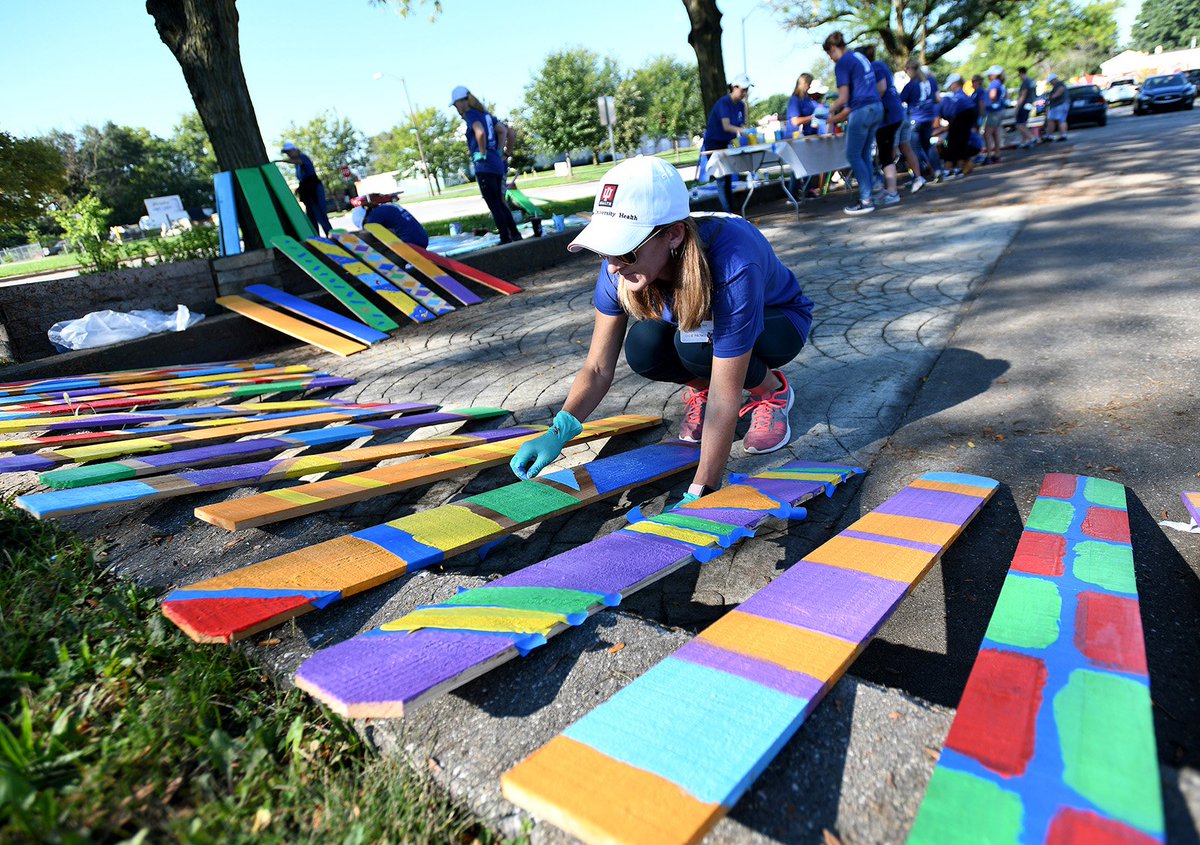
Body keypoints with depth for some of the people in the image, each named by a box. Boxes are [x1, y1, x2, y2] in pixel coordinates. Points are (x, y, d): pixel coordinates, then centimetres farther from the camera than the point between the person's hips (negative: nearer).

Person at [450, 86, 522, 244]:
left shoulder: (471, 114, -6)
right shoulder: (484, 114, 17)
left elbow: (480, 132, -25)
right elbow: (503, 131, 21)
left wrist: (483, 153, -13)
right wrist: (498, 151, 16)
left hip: (484, 166, -8)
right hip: (497, 164, 8)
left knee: (494, 206, -4)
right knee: (499, 203, 17)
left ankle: (506, 240, -2)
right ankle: (515, 235, 18)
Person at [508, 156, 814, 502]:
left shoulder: (731, 268, -43)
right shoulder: (621, 268, -27)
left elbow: (724, 401, -40)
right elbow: (598, 368, -21)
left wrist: (698, 495, -42)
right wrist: (558, 432, -37)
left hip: (778, 320, -3)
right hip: (697, 325, 4)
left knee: (694, 341, -36)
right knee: (642, 350, -29)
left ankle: (772, 389, -6)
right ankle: (699, 387, 3)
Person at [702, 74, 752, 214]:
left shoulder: (741, 105, 5)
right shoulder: (723, 103, -20)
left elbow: (741, 126, 5)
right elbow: (726, 126, -35)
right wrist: (743, 130, -50)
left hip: (726, 145, 8)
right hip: (713, 144, -8)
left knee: (727, 178, 7)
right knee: (723, 179, -12)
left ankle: (730, 211, 11)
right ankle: (729, 213, -13)